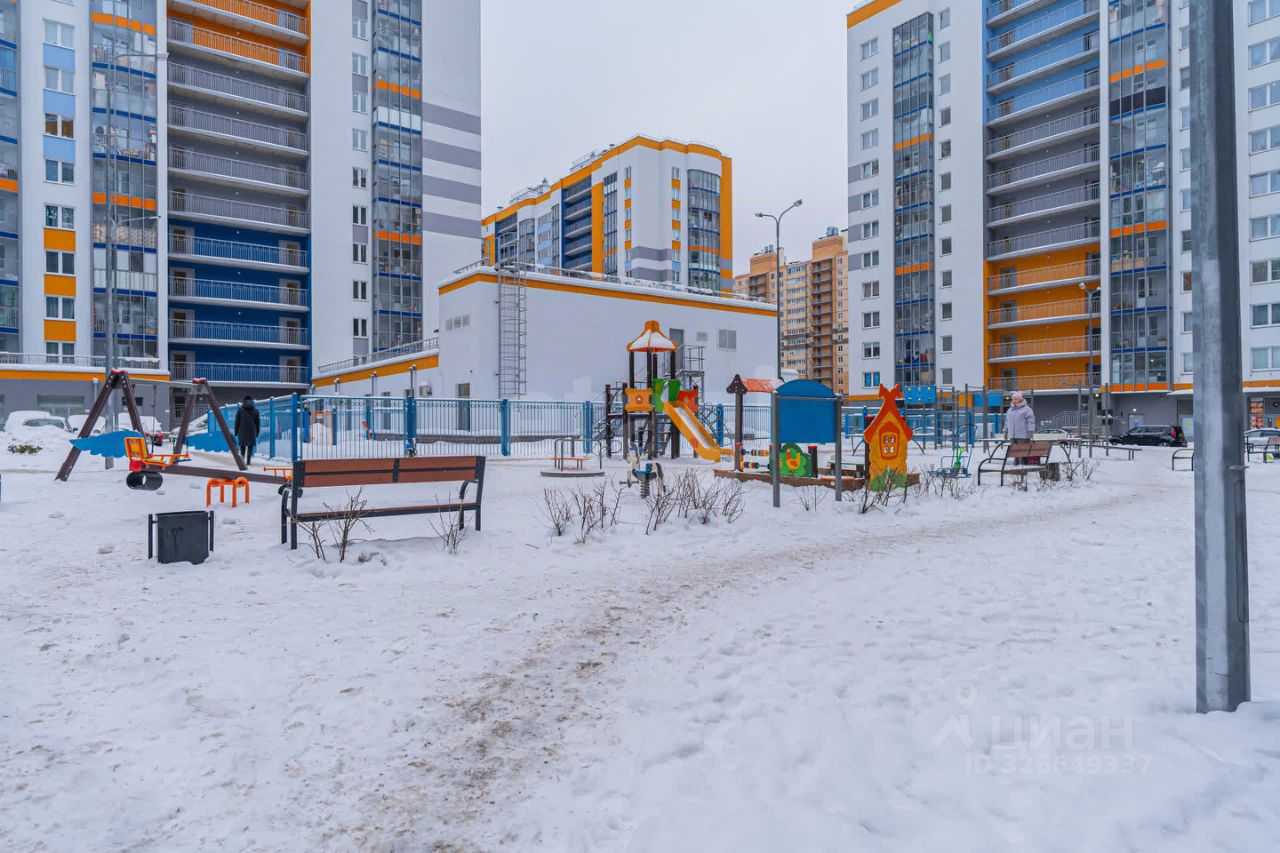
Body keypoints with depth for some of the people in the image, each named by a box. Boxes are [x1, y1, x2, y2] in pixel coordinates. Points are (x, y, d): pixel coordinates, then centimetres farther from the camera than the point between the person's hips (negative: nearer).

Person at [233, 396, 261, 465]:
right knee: (250, 447, 1)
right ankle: (248, 461, -6)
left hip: (242, 431, 1)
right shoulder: (255, 410, 5)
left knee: (242, 446, 13)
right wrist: (257, 432, 14)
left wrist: (236, 432, 9)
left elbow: (237, 422, 3)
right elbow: (258, 422, 7)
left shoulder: (240, 409, 3)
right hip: (252, 431, -1)